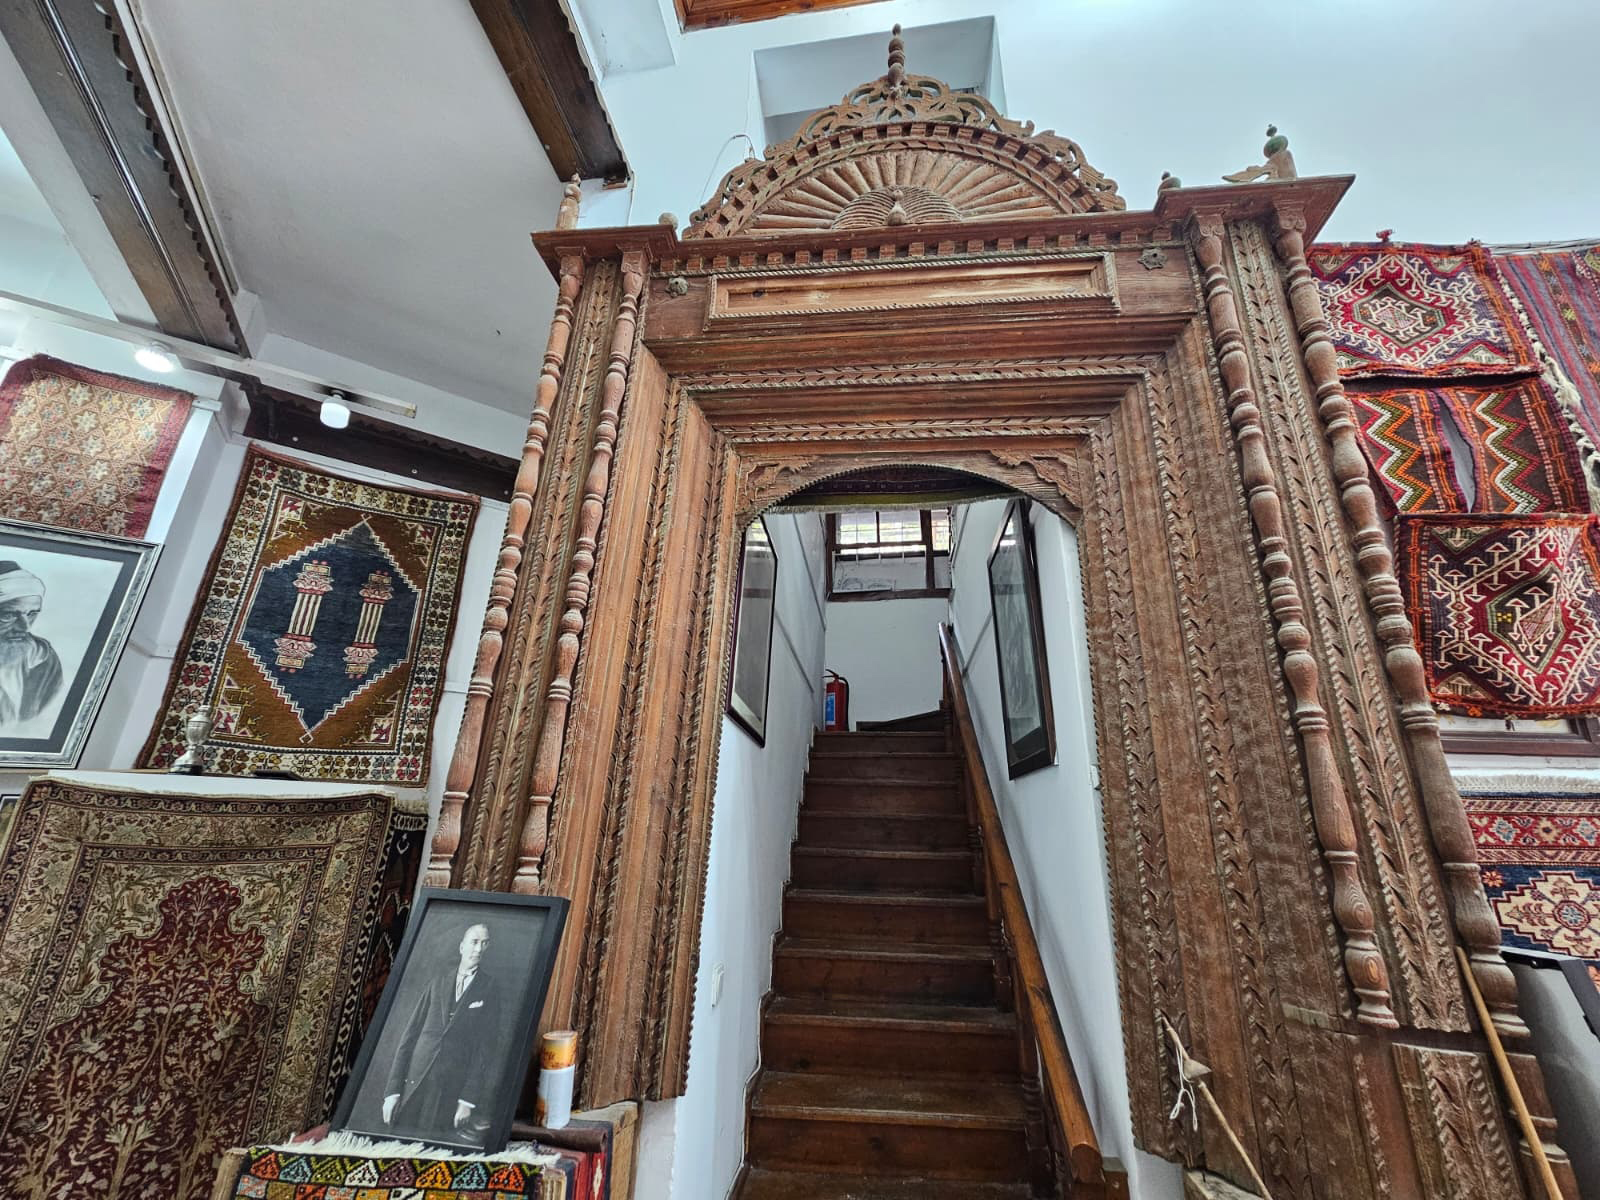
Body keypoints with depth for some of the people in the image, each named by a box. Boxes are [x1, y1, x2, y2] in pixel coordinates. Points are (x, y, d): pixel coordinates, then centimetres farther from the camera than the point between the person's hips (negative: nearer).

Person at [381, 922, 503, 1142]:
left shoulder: (490, 988, 0)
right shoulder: (438, 981, 7)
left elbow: (486, 1046, -2)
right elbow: (410, 1033, 5)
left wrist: (469, 1101, -6)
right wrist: (392, 1090, -1)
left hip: (452, 1091, -2)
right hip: (414, 1083, 2)